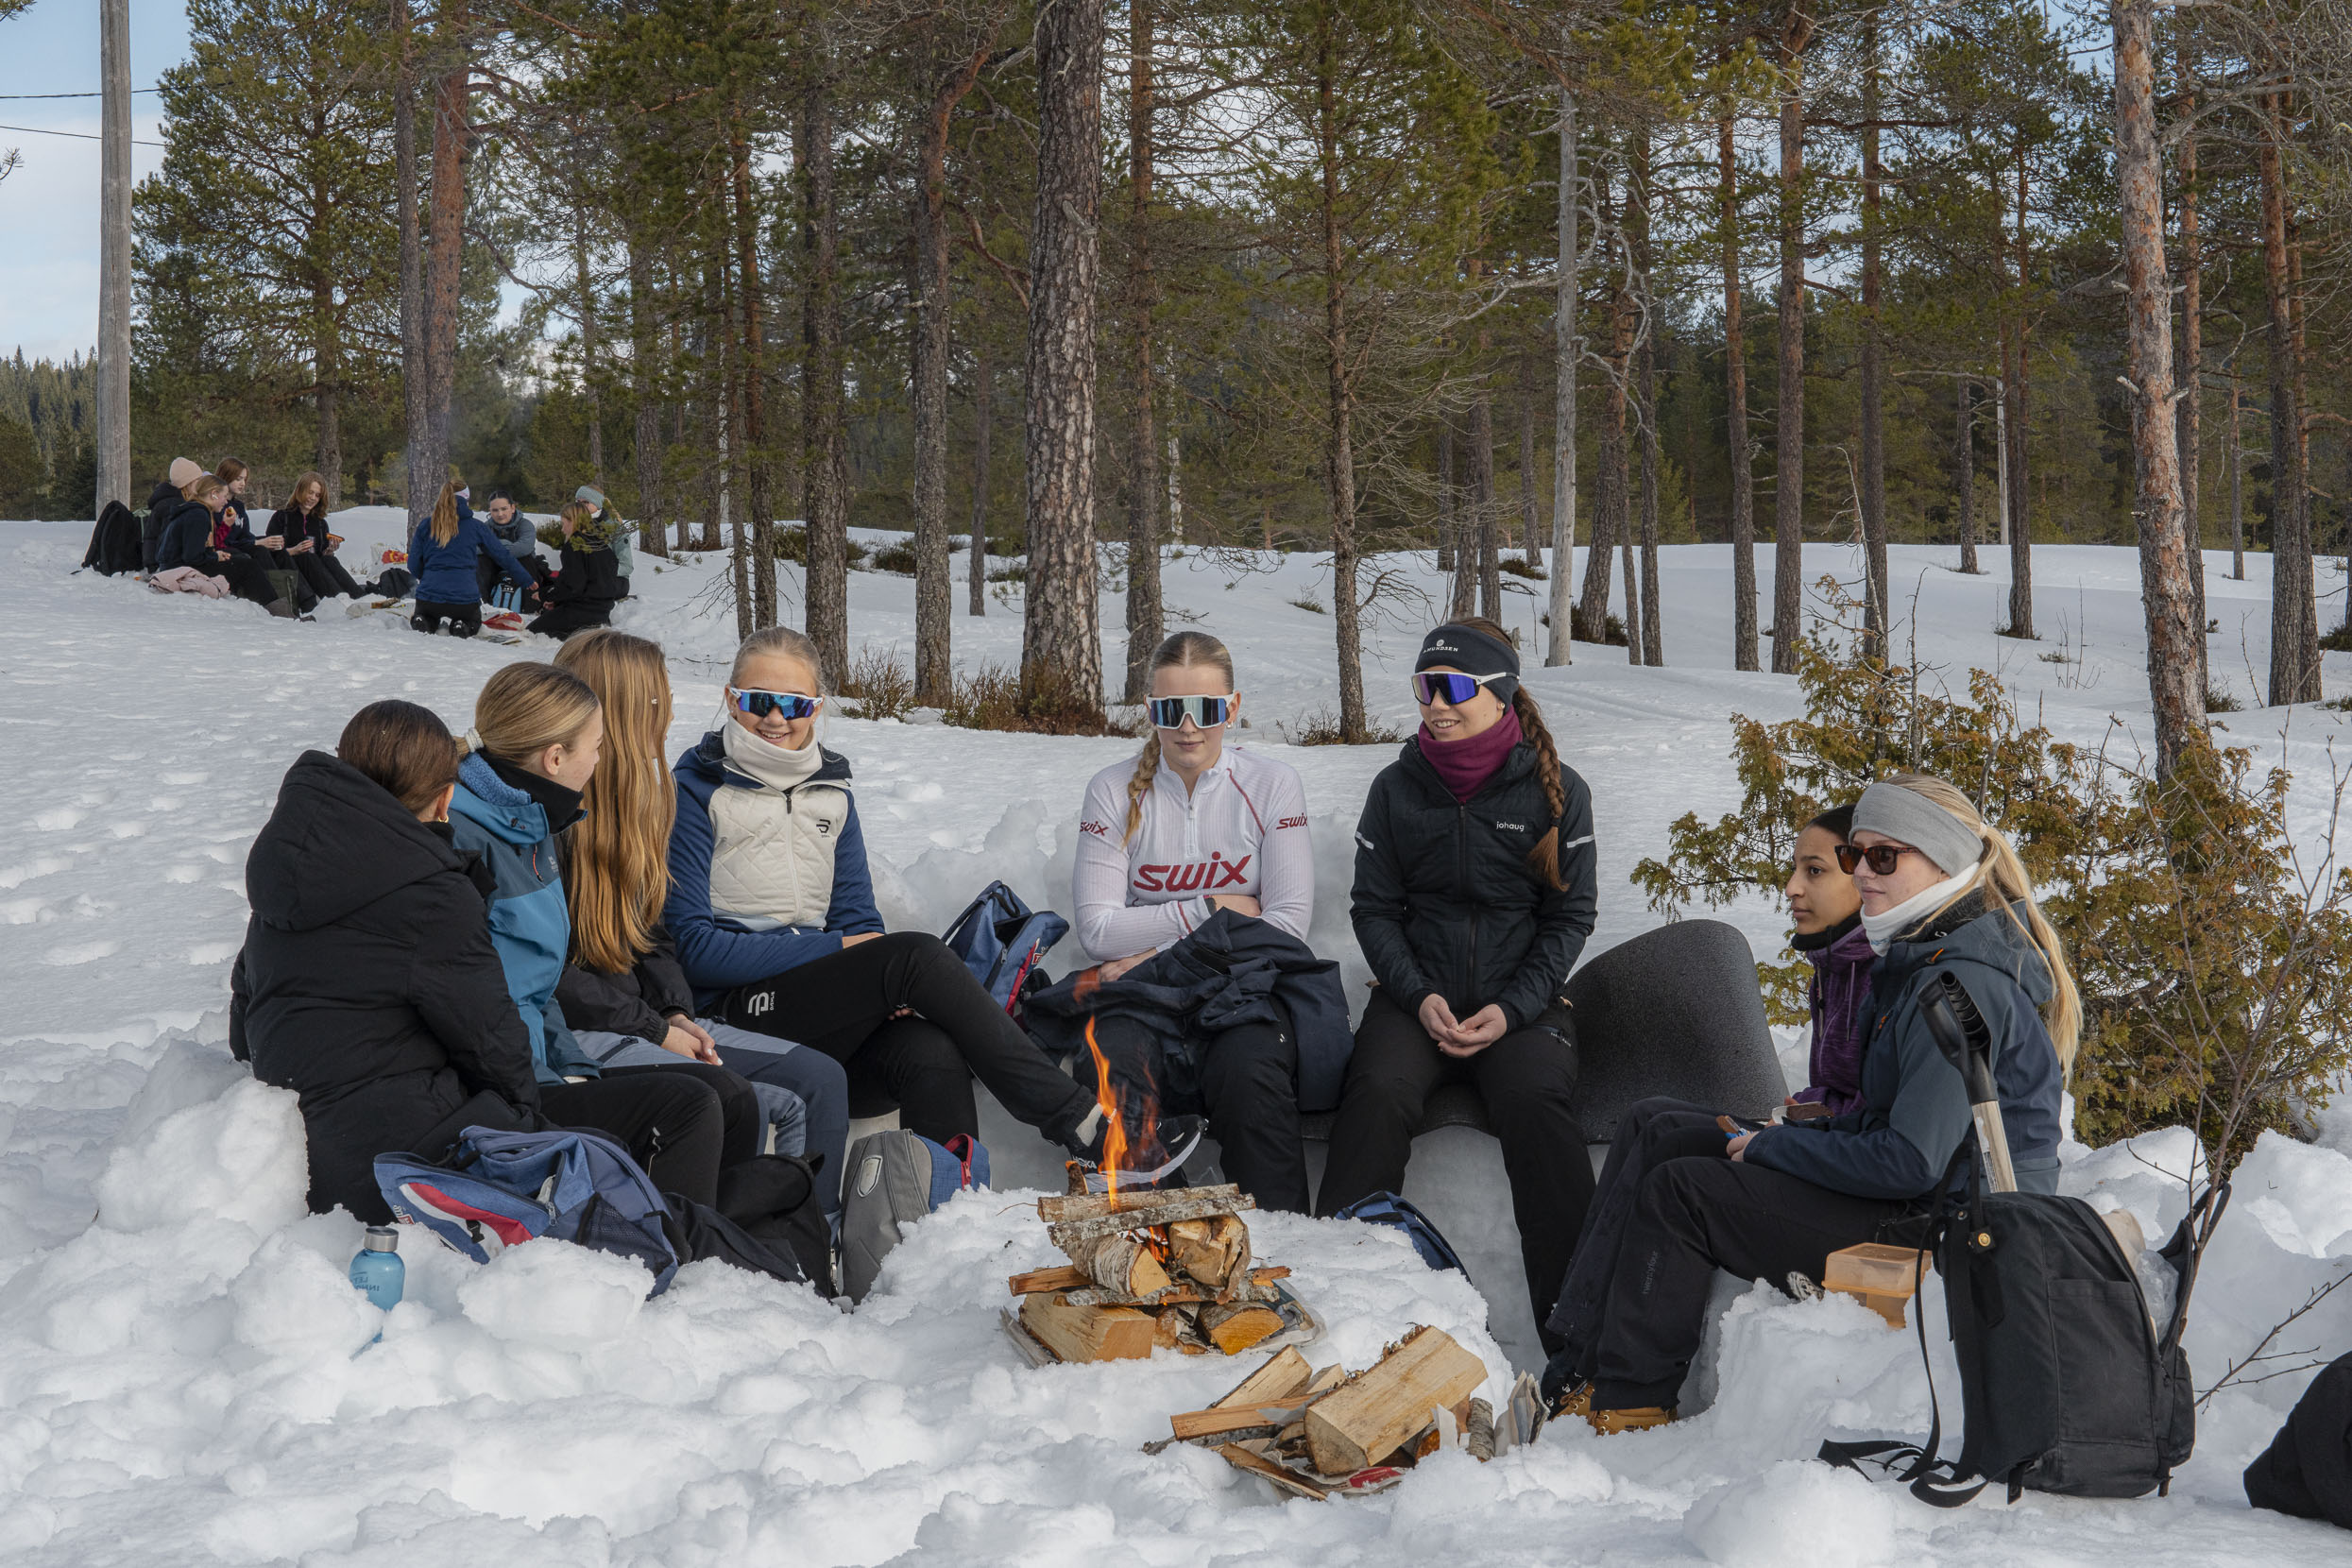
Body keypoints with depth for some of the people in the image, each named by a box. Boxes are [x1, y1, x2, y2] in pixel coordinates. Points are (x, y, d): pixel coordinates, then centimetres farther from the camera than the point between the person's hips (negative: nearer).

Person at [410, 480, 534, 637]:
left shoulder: (425, 525, 6)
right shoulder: (474, 526, 4)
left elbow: (413, 565, 7)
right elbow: (503, 557, 9)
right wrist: (526, 581, 22)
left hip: (428, 596, 1)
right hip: (464, 599, -1)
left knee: (429, 618, 35)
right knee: (473, 622, 32)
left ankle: (423, 623, -3)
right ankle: (463, 627, -5)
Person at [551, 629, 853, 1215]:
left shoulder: (633, 799, 15)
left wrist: (676, 1012, 2)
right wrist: (655, 1030, -13)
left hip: (648, 1018, 9)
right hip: (578, 1033, -9)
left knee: (821, 1077, -5)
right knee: (782, 1109, -23)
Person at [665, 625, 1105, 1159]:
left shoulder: (830, 793, 17)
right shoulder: (697, 792, 0)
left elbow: (858, 919, 14)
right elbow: (692, 946, -7)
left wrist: (882, 991, -10)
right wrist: (834, 950, -12)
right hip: (736, 1012, -5)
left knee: (932, 1056, -31)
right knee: (915, 953, -27)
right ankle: (1081, 1123, -26)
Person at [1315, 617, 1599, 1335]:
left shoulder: (1557, 790, 1)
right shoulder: (1397, 788, 6)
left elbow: (1571, 917, 2)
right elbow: (1374, 907, 7)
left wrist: (1512, 1010, -12)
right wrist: (1420, 997, -10)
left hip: (1521, 999, -1)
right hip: (1417, 993, 1)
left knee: (1537, 1101, -30)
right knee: (1378, 1093, -29)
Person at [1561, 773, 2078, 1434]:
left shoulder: (1964, 985, -22)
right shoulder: (1925, 958, 12)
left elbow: (1913, 1162, -25)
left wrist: (1772, 1148, -13)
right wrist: (1794, 1133, 4)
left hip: (1941, 1228, -11)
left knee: (1678, 1192, -8)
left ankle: (1625, 1402, 2)